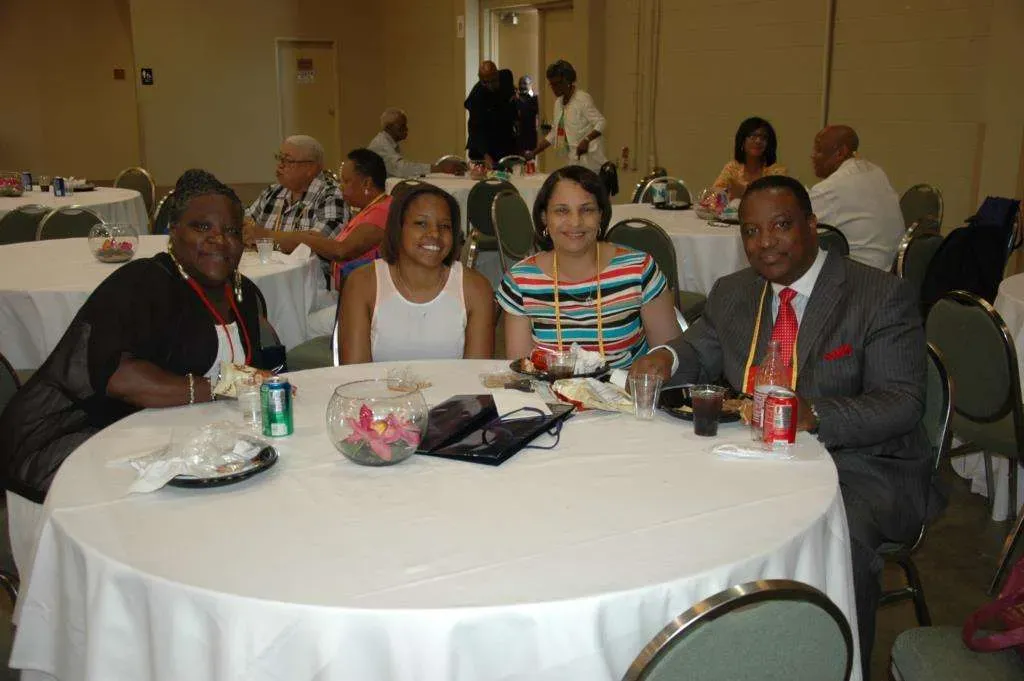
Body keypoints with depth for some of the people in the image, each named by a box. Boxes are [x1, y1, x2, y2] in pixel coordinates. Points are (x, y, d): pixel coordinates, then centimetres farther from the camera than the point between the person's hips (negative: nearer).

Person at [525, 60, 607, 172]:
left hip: (590, 160, -7)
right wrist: (533, 153, 14)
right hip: (575, 160, 7)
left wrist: (586, 140, -30)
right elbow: (554, 134, 20)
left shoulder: (582, 99, -8)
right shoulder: (558, 102, 15)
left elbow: (600, 123, -14)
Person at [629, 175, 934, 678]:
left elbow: (902, 403, -15)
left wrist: (813, 414, -33)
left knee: (840, 538, -35)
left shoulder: (883, 297, -8)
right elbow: (700, 354, 21)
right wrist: (666, 358, -5)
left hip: (860, 464, -4)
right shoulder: (731, 293, 9)